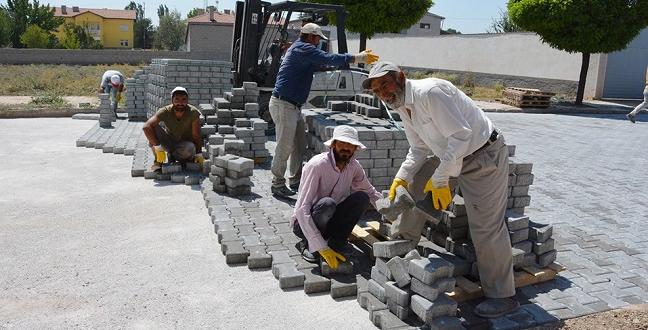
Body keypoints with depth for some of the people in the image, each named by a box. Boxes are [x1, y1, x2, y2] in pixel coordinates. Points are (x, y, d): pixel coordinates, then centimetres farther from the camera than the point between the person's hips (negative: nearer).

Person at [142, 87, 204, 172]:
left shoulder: (193, 112, -22)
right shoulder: (165, 111, -21)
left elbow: (196, 136, -17)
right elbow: (146, 127, -31)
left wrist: (199, 154, -23)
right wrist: (157, 146, -37)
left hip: (185, 145, -1)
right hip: (169, 143, 1)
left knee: (190, 148, -36)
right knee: (153, 128, -24)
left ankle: (172, 155, -3)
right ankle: (158, 161, -9)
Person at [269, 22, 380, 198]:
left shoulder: (300, 49, 20)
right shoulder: (302, 48, -12)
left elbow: (322, 63, 22)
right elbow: (329, 59, -21)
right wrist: (358, 58, -17)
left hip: (293, 106, 11)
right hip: (283, 104, -11)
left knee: (299, 146, 13)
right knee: (284, 147, -7)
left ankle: (295, 181, 22)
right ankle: (278, 185, 2)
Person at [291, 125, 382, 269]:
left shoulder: (354, 166, -6)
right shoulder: (317, 165, -25)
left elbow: (371, 192, 14)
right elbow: (302, 210, -31)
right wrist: (321, 247, -36)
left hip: (330, 220, 6)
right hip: (304, 223, -5)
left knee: (362, 197, -15)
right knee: (327, 204, -36)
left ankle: (335, 243, -12)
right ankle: (308, 245, -11)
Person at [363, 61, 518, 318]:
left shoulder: (430, 92, -26)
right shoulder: (402, 107, 4)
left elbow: (461, 135, -29)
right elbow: (419, 148, 11)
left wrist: (440, 179, -25)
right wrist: (401, 177, -3)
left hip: (485, 156, -9)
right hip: (451, 156, 9)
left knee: (486, 226, -8)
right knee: (416, 187, 10)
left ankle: (502, 297, 6)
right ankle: (401, 239, 30)